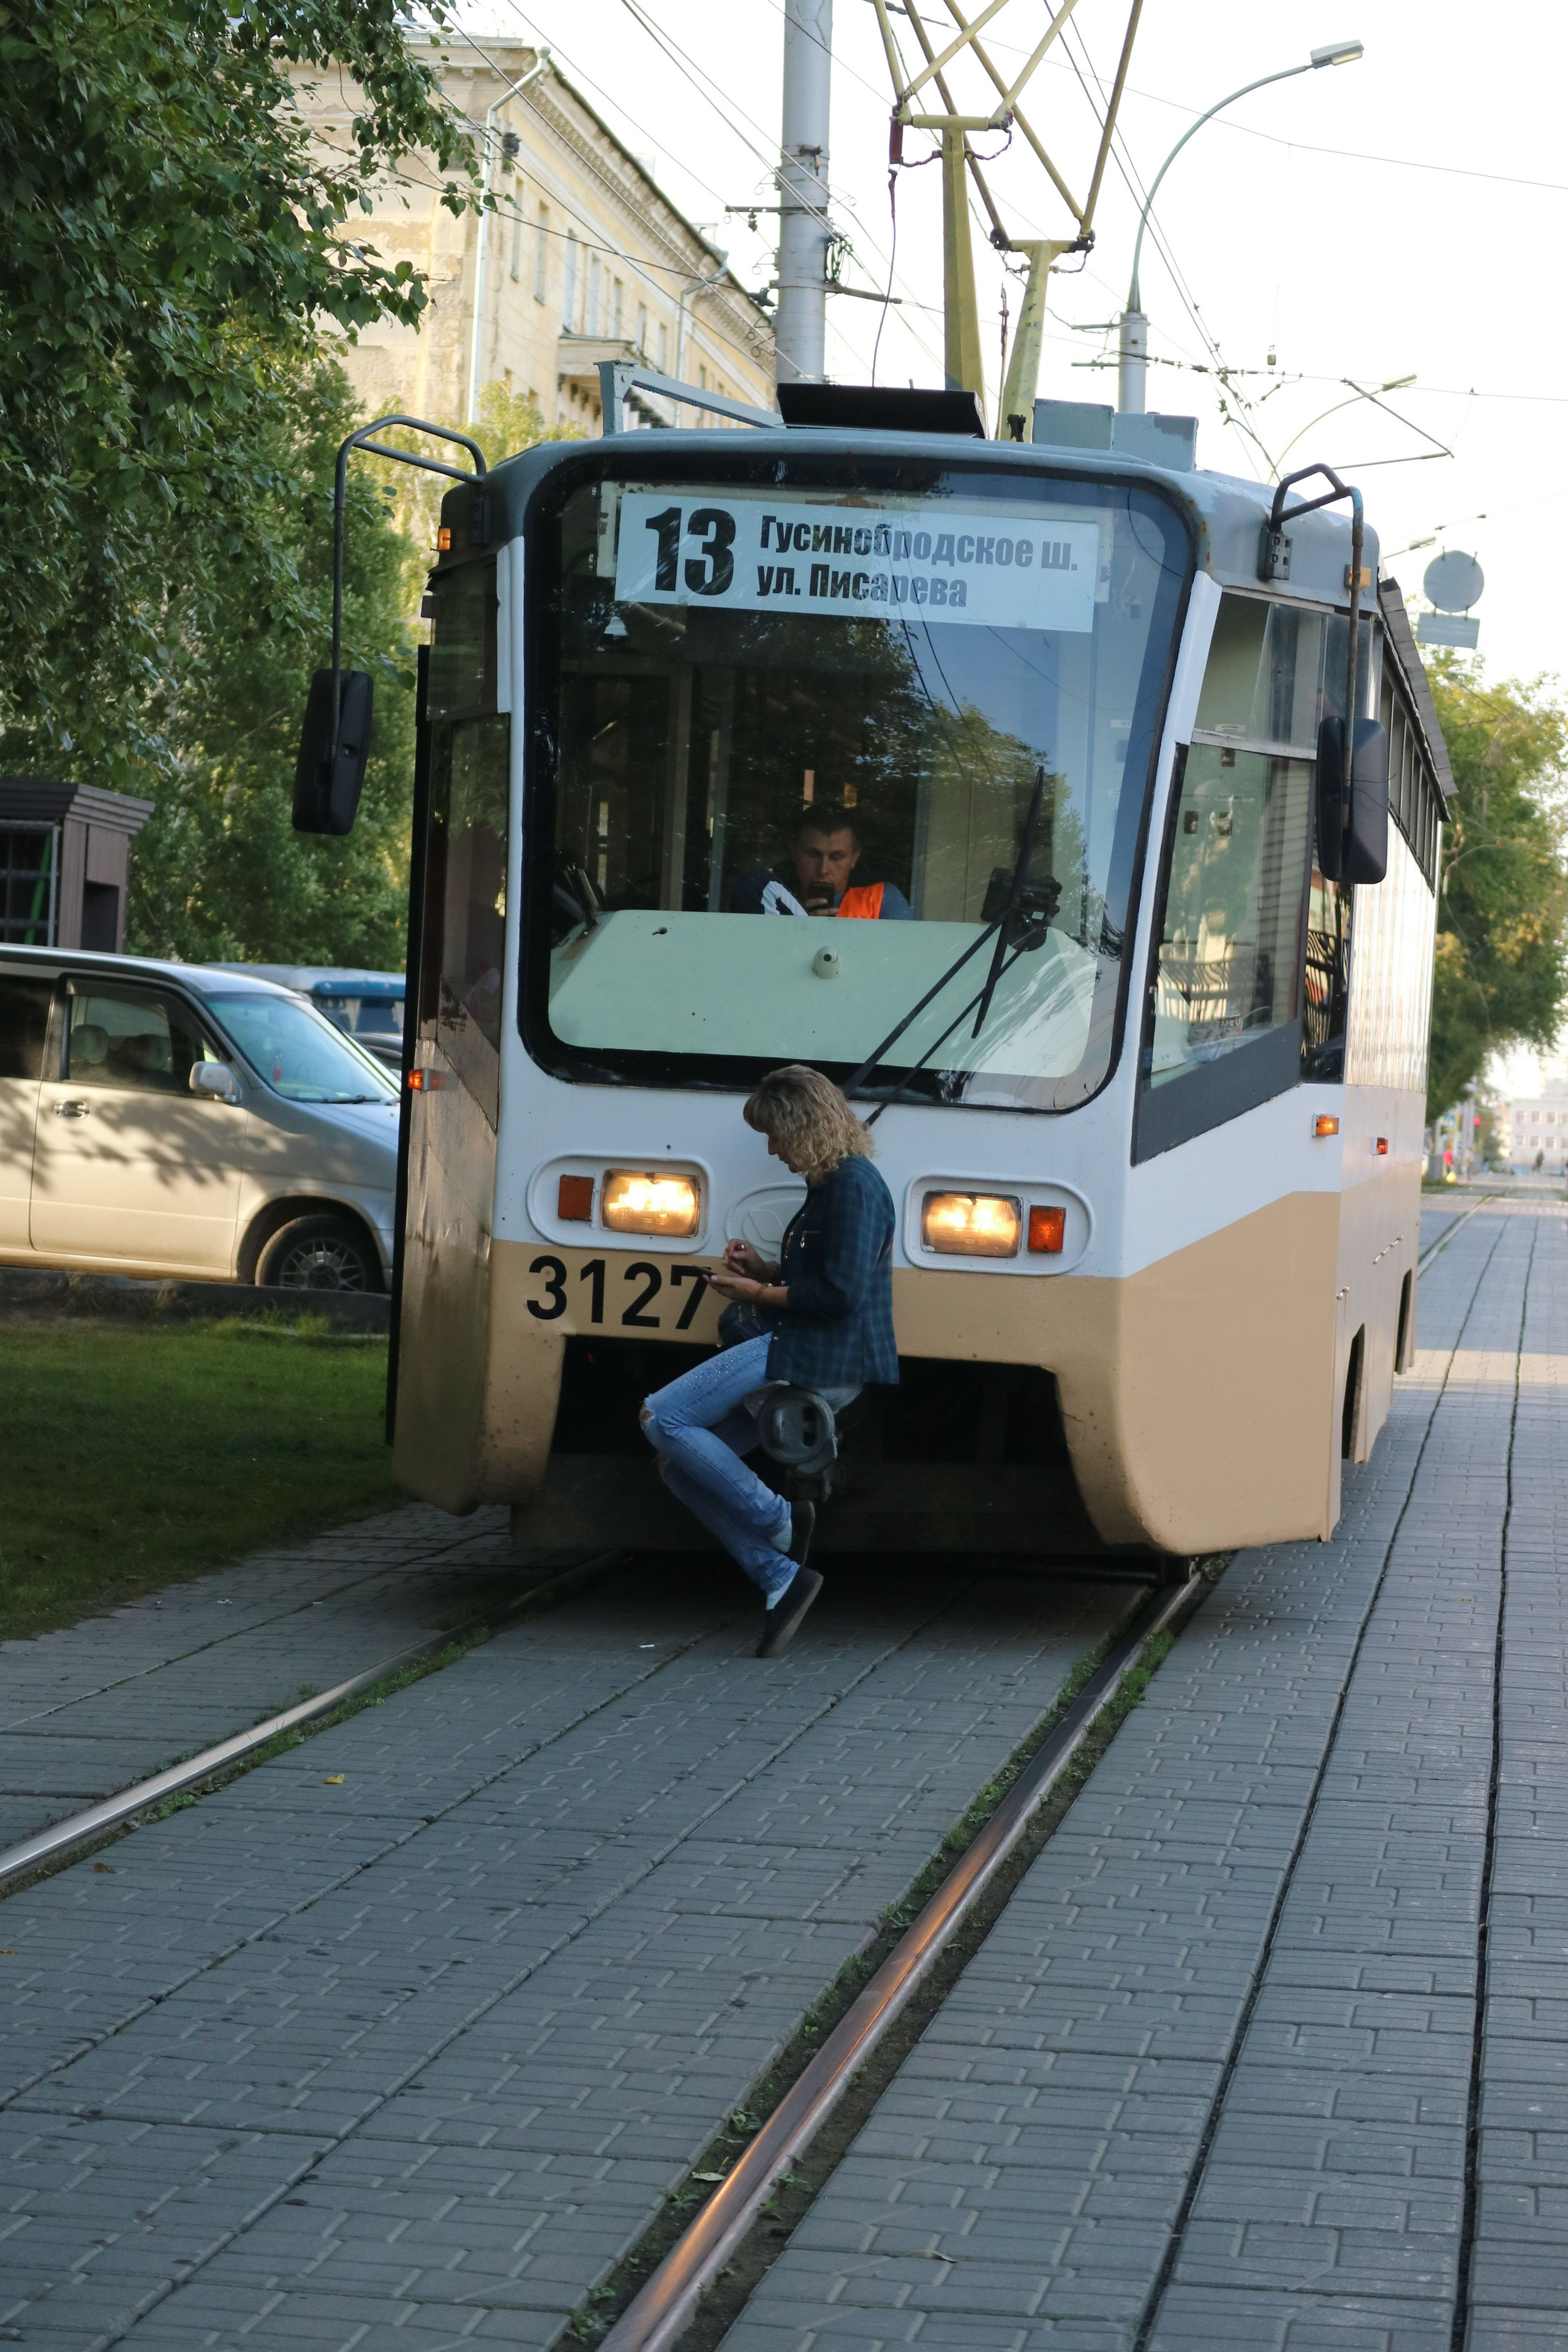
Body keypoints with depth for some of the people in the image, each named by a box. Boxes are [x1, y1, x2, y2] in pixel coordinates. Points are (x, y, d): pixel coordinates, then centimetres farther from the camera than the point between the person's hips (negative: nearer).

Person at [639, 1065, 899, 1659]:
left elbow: (842, 1292, -20)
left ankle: (776, 1518, -8)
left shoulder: (854, 1186, -13)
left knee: (662, 1417, -15)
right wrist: (766, 1270, 13)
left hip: (818, 1362, -11)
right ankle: (781, 1579, 2)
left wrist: (761, 1294, -10)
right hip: (797, 1355, 11)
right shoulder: (829, 1184, 19)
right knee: (679, 1462, 8)